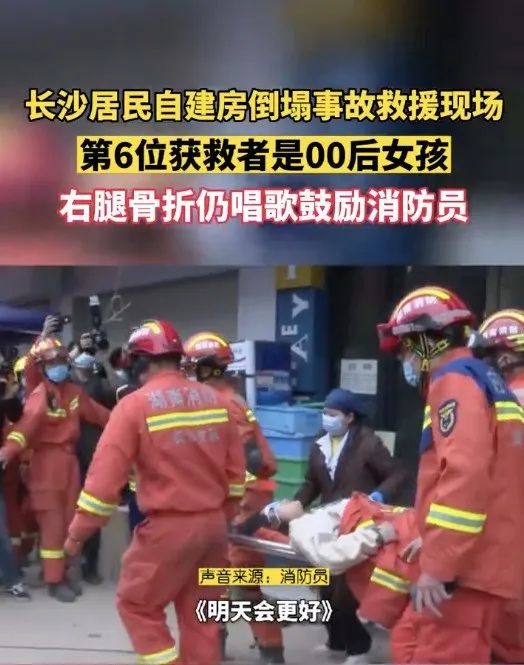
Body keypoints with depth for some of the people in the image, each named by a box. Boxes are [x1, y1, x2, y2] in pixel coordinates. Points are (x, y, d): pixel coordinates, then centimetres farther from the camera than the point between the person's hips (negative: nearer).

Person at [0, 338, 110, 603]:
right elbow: (27, 423, -31)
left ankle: (67, 572, 29)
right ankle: (54, 580, 11)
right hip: (47, 463, -6)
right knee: (52, 523, -1)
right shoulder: (40, 395, -14)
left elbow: (97, 413, 18)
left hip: (69, 460, 6)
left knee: (70, 519, 14)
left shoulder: (74, 392, 6)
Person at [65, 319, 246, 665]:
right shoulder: (216, 399, 5)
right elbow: (236, 469, 10)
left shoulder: (135, 404, -11)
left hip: (168, 527, -6)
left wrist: (78, 532, -2)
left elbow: (106, 474, -12)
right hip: (213, 524, 6)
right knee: (199, 612, 18)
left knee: (137, 605, 13)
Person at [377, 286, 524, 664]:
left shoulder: (454, 381, -12)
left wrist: (438, 564, -24)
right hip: (474, 557, 11)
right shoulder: (484, 380, 19)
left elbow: (465, 475, -26)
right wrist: (435, 543, 25)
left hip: (466, 564, -11)